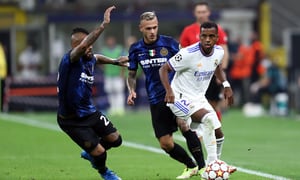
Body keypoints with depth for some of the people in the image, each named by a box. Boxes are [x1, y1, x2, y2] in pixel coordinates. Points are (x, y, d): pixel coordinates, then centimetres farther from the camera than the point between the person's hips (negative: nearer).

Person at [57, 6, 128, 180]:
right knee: (99, 152, -8)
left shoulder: (90, 60, 1)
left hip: (90, 112, 8)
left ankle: (90, 153, 37)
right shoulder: (70, 60, -24)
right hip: (72, 120, -8)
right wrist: (104, 25, -50)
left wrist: (116, 61, 27)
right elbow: (83, 46, -46)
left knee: (115, 139, 8)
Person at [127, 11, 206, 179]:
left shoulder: (169, 43, -5)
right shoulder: (136, 49, 4)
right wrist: (132, 91, -4)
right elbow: (132, 75, 15)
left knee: (184, 125, -28)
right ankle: (191, 167, 24)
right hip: (156, 100, 4)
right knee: (166, 143, 1)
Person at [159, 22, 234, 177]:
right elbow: (164, 69, -17)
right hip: (181, 98, -8)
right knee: (209, 119, -30)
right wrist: (169, 91, -31)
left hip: (199, 98, 8)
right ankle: (212, 163, -22)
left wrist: (226, 85, 8)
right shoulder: (189, 54, -24)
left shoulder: (219, 52, -4)